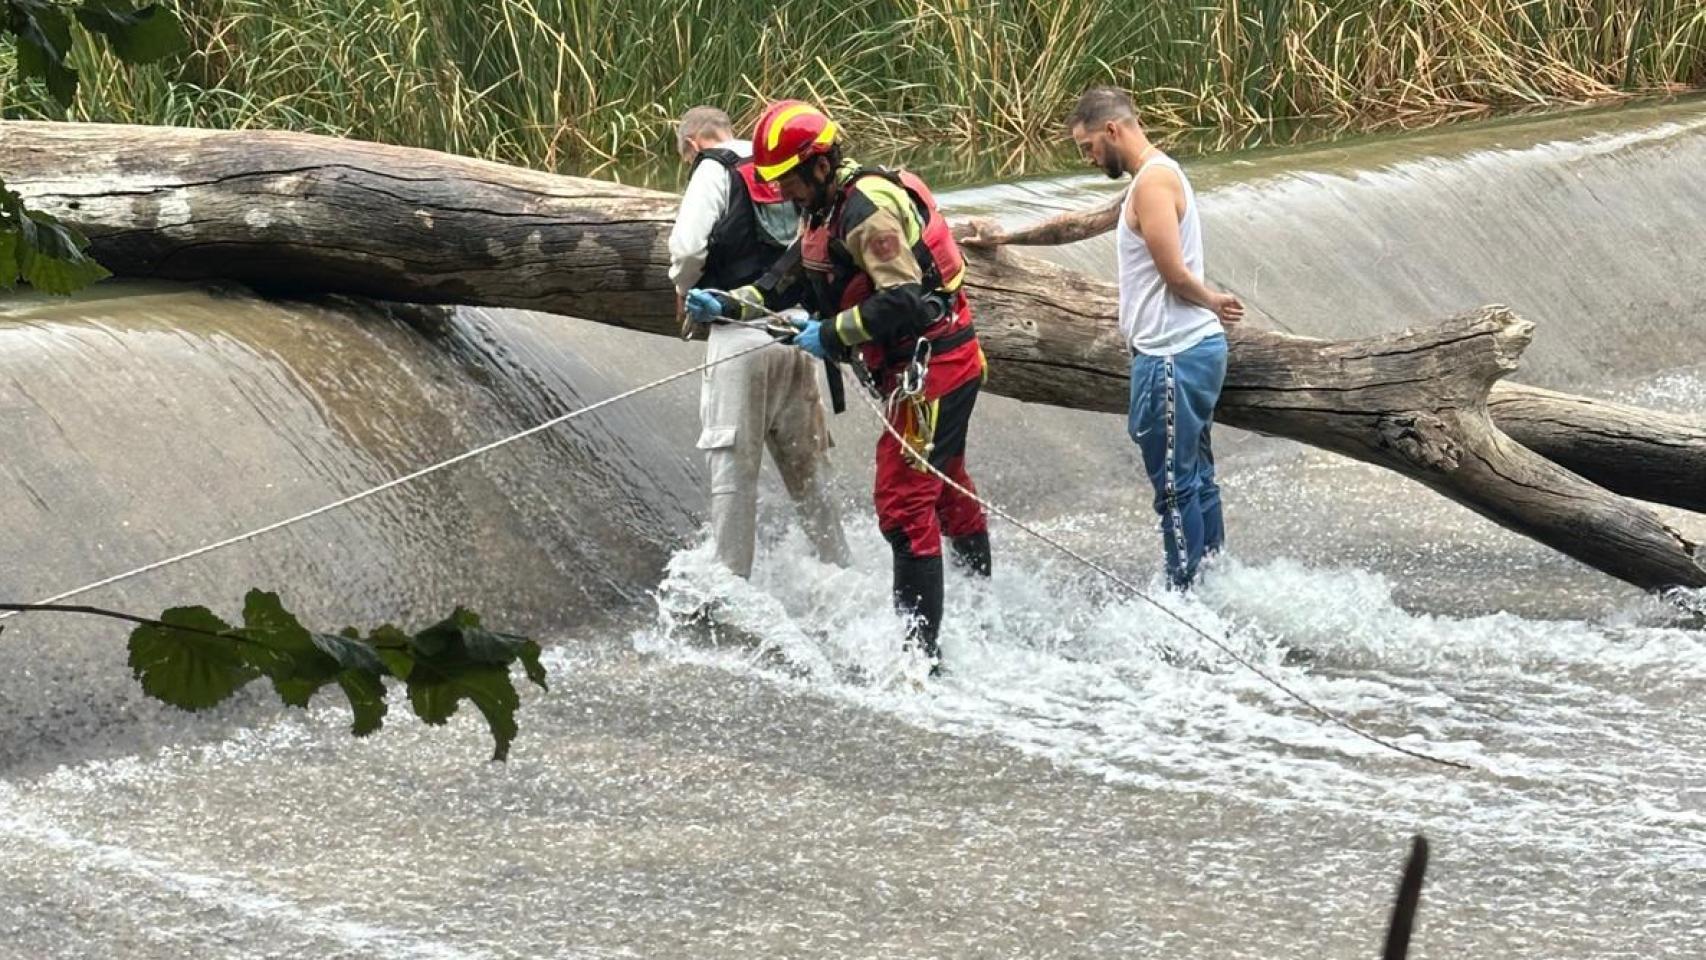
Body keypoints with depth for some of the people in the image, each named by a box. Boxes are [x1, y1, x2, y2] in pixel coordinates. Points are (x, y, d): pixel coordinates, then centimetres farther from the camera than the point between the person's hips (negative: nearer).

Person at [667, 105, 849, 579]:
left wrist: (688, 296, 7)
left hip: (742, 336, -6)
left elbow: (688, 247, -12)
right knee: (806, 465, 13)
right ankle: (840, 572, 15)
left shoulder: (715, 171, -1)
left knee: (734, 465, -3)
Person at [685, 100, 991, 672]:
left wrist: (832, 334, -21)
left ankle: (921, 651, -11)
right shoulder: (824, 209, 11)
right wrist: (729, 306, 8)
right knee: (946, 493, 25)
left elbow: (903, 300, -28)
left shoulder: (868, 208, -22)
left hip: (933, 365, -11)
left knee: (904, 504, -11)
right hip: (918, 369, 11)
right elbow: (787, 280, 21)